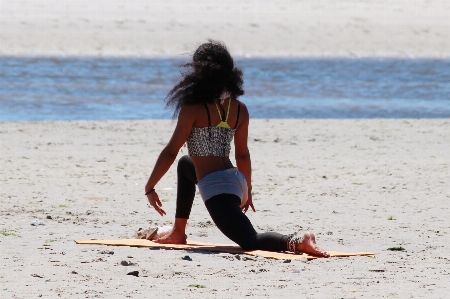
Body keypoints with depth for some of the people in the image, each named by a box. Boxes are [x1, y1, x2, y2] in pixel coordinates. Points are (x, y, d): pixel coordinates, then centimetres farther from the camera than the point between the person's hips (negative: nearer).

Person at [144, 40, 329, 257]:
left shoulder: (194, 109, -10)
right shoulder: (239, 109, 8)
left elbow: (170, 152, -7)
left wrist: (149, 188, 2)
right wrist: (247, 191, 30)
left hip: (215, 188, -8)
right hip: (236, 181, 8)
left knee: (251, 242, -13)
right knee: (185, 165, 35)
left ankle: (297, 243, -37)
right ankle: (178, 232, 35)